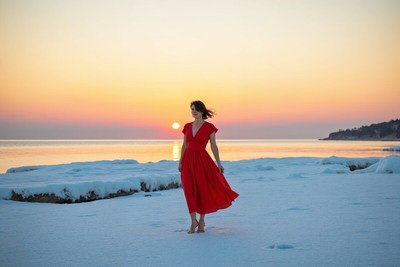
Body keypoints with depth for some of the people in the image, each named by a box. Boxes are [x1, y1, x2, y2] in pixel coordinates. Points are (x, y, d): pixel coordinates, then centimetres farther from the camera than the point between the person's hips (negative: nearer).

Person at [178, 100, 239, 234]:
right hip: (188, 160, 3)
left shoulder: (209, 127, -2)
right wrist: (180, 162, 7)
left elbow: (213, 146, -2)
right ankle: (194, 221, 9)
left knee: (203, 190, 3)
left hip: (202, 160, -3)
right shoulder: (187, 126, 9)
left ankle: (201, 221, 17)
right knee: (190, 191, 0)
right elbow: (184, 145, 12)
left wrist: (218, 163, -6)